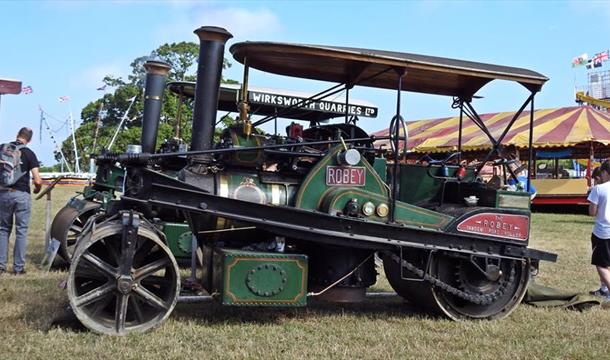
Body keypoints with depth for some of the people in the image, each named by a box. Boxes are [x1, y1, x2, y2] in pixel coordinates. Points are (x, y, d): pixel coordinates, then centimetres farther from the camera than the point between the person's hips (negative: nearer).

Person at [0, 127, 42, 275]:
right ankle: (18, 268, 6)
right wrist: (37, 189, 9)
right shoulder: (29, 154, -5)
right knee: (21, 231, 5)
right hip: (21, 194, -2)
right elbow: (37, 180, -12)